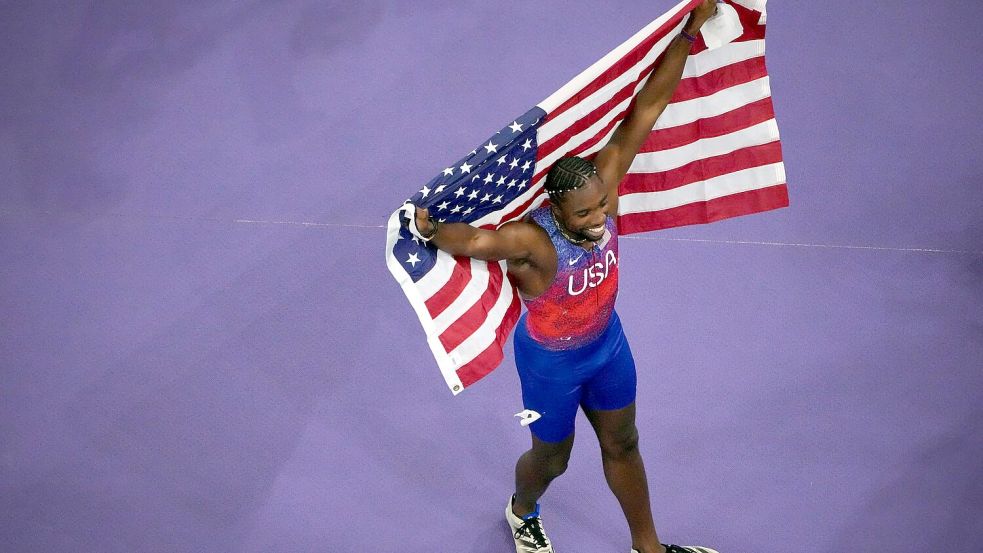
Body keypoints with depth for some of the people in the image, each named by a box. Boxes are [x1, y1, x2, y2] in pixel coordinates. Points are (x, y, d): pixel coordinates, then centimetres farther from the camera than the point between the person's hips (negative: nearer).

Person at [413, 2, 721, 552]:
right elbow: (472, 239, -52)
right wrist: (433, 229, -68)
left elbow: (648, 108, -28)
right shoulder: (532, 240, -38)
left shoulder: (602, 183, -27)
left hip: (607, 341, 5)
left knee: (622, 444, 24)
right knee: (552, 458, 20)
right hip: (552, 361, -5)